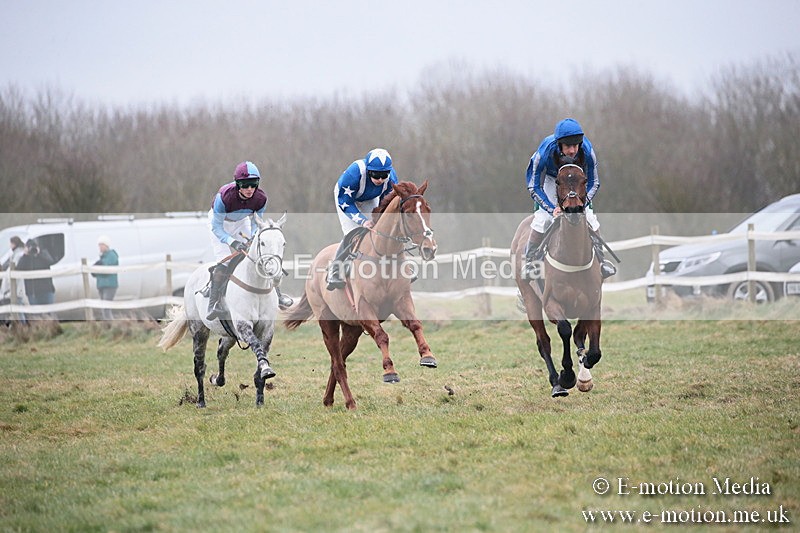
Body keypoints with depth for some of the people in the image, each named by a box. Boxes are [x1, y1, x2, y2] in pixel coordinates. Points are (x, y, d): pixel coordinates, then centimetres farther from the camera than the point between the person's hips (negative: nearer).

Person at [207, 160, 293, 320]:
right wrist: (232, 242, -44)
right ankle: (215, 303, -13)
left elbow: (256, 223, -10)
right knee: (224, 262, -19)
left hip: (241, 222, 4)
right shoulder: (224, 196, -40)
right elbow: (216, 227, -32)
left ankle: (275, 294, 15)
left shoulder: (261, 198, -27)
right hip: (219, 220, -4)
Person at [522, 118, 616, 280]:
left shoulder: (587, 151, -34)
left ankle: (600, 260, 13)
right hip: (550, 179, -2)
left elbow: (593, 183, -17)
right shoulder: (545, 152, -39)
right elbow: (533, 187, -27)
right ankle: (530, 262, 1)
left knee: (590, 218, -6)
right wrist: (551, 208, -37)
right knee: (542, 218, -17)